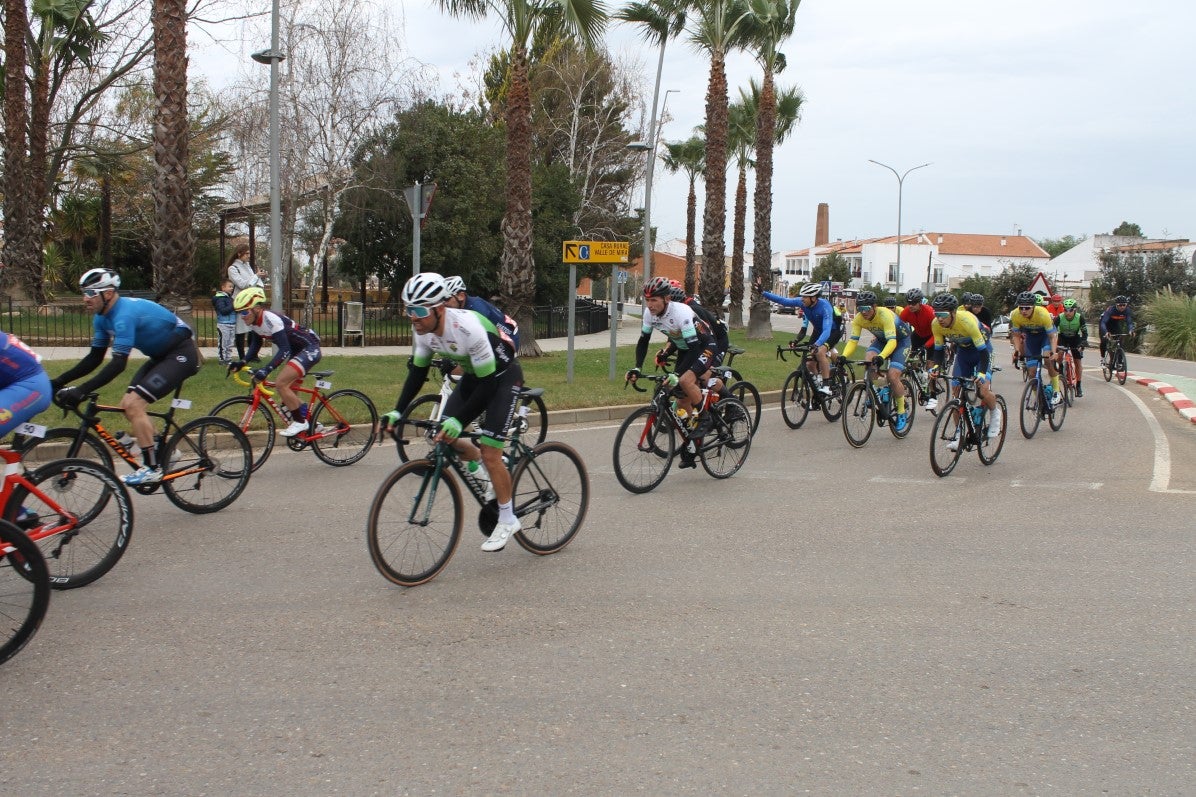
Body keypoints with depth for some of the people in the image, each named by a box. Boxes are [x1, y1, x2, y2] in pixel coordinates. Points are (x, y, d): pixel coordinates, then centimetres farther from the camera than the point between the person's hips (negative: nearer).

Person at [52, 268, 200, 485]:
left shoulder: (125, 314, -26)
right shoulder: (103, 317, 3)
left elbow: (119, 364, -31)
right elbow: (95, 358, 8)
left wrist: (81, 391, -35)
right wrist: (57, 382, 0)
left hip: (182, 353, -10)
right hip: (161, 355, 10)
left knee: (133, 404, -17)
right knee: (128, 404, 3)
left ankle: (152, 468, -10)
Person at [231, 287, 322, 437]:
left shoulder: (270, 319, -28)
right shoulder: (253, 321, -1)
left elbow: (284, 350, -33)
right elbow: (255, 345, 10)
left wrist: (266, 369, -42)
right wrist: (242, 362, -6)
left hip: (310, 348, -10)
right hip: (296, 350, 10)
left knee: (280, 383, -20)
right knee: (289, 392, 12)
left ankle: (300, 422, -7)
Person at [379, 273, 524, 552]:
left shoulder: (468, 328, -36)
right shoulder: (423, 330, -15)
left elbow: (488, 382, -31)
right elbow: (417, 371, -1)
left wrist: (460, 421, -35)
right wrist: (398, 411, -10)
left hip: (503, 376, -7)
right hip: (473, 375, 7)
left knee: (490, 454, -13)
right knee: (442, 436, -5)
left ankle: (508, 520, 4)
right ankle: (479, 467, 23)